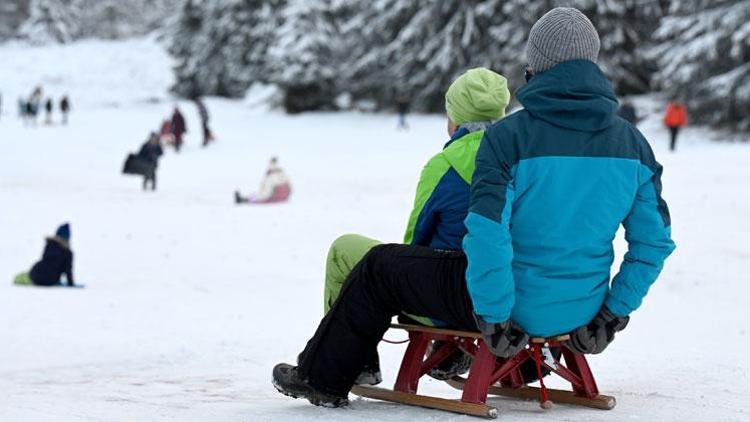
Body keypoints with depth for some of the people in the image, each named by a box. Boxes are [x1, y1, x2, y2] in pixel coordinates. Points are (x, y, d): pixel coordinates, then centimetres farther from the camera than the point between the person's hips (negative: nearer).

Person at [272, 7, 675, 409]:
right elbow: (654, 240, -1)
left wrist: (493, 319, -15)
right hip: (580, 311, 6)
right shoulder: (631, 141, -2)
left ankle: (321, 378, 31)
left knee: (380, 266, 18)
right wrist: (612, 315, 6)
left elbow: (488, 235, -25)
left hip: (517, 309, -5)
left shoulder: (509, 135, -18)